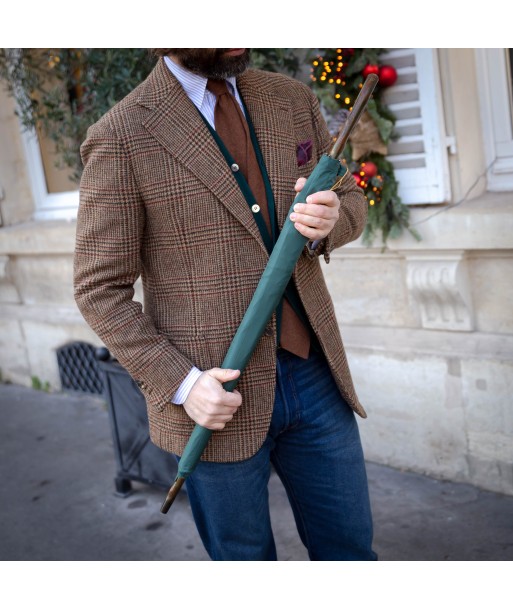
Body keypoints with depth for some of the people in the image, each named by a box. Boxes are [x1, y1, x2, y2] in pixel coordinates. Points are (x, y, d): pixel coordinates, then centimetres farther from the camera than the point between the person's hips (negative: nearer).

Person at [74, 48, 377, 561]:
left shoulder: (293, 100, 4)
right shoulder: (120, 136, -11)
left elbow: (351, 198, 15)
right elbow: (99, 290, -8)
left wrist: (329, 220, -10)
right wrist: (180, 382, -17)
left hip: (314, 376, 5)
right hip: (220, 399, -4)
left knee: (350, 548, 18)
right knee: (245, 557, 18)